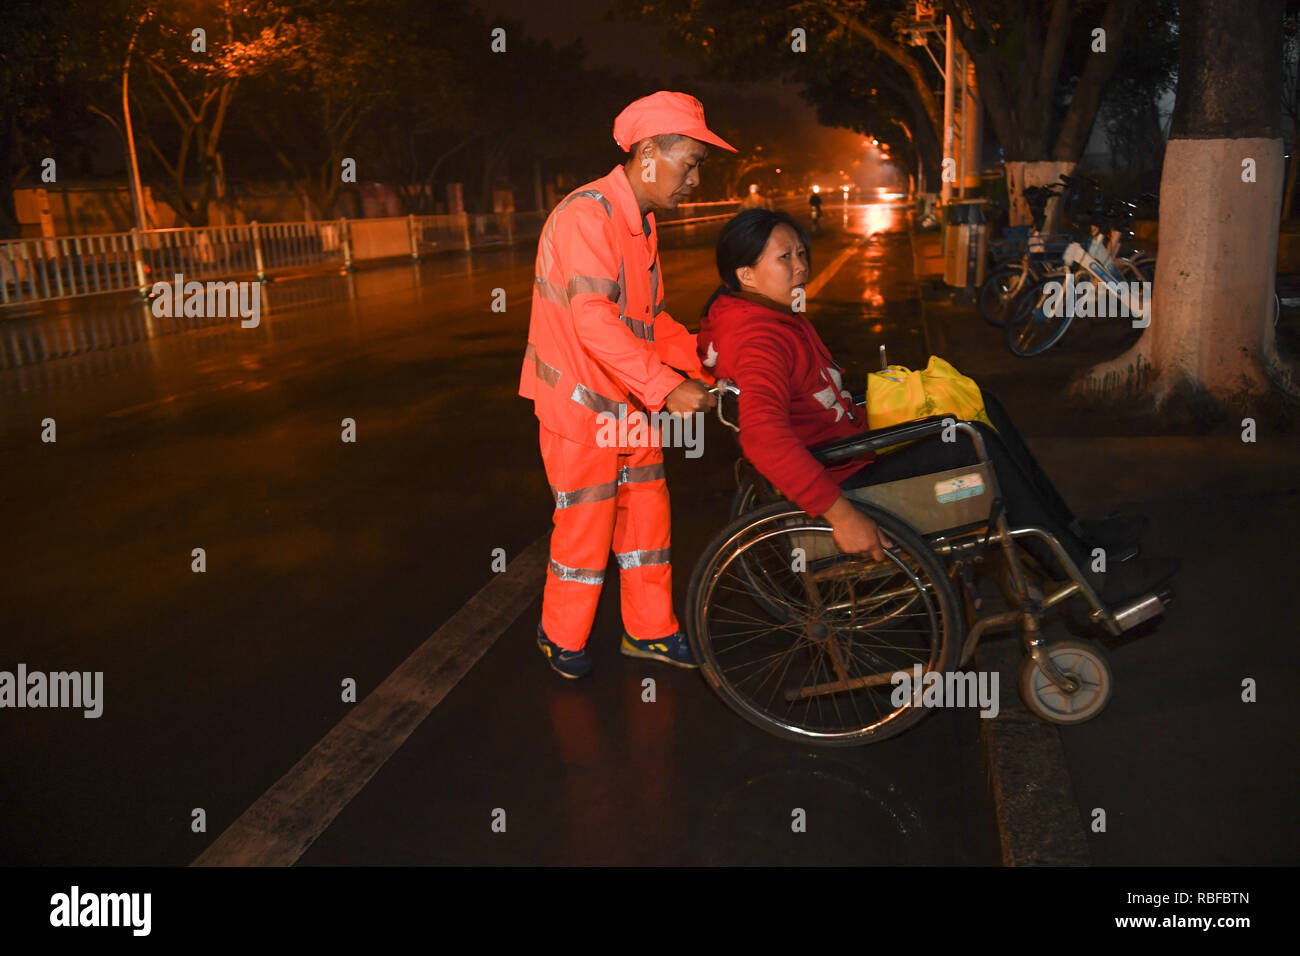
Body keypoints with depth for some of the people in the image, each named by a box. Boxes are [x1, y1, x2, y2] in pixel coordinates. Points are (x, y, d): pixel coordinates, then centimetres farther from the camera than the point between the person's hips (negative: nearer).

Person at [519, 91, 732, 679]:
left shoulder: (642, 221, 12)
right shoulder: (588, 214, -20)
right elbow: (593, 320, -30)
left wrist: (702, 370, 3)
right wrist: (667, 389, -33)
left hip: (629, 402, 9)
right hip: (579, 401, -9)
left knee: (646, 513, 13)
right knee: (586, 526, 3)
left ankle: (649, 629, 29)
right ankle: (562, 636, 24)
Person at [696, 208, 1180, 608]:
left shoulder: (773, 315, 12)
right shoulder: (758, 339, -24)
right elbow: (763, 437, -40)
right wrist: (840, 514, -42)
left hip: (849, 439, 12)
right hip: (839, 477, -11)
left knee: (979, 402, 10)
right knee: (972, 444, -19)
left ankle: (1071, 531, 15)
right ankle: (1083, 574, -5)